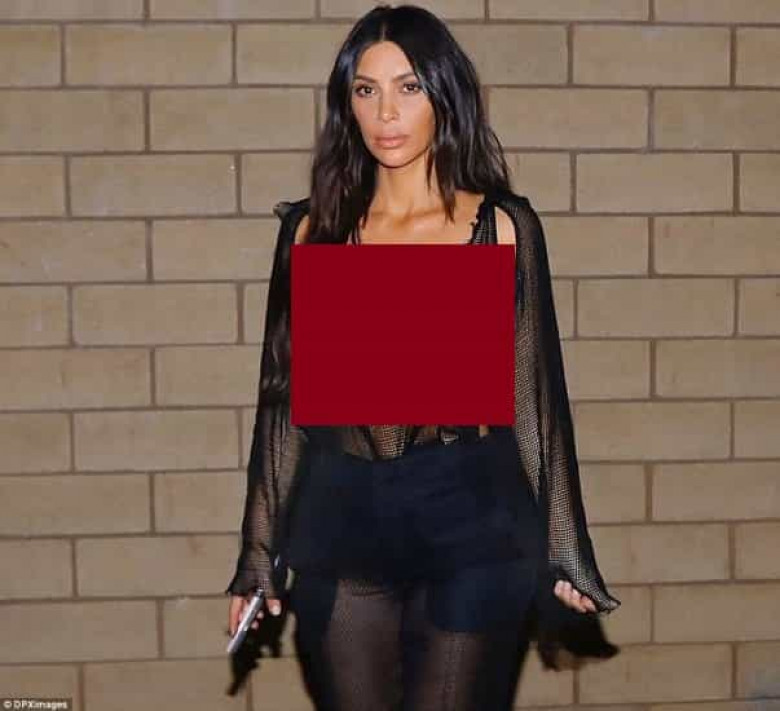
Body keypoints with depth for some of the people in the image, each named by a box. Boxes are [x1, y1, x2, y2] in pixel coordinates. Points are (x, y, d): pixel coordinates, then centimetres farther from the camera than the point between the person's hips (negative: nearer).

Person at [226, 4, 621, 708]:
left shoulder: (503, 226, 0)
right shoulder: (313, 228, 5)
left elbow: (534, 389, 1)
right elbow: (285, 394, 7)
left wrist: (564, 555, 1)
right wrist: (260, 555, 8)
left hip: (470, 526, -2)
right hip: (340, 526, 2)